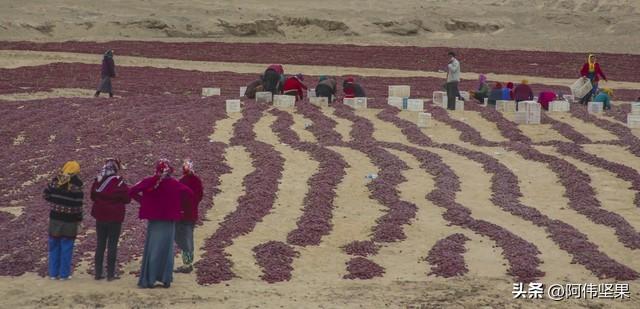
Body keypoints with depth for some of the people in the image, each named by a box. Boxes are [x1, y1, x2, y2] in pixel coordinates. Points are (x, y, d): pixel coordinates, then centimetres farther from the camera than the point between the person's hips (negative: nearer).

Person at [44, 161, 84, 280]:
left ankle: (53, 273, 16)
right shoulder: (76, 186, -16)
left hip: (55, 218, 4)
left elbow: (47, 195, 5)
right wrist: (79, 219, -2)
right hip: (69, 221, -4)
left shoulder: (55, 181, -3)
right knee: (66, 247, 4)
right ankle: (64, 274, 8)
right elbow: (78, 205, -14)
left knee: (54, 247, 13)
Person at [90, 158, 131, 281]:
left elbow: (93, 196, 10)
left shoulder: (97, 181, -1)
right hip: (115, 218, -4)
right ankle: (111, 273, 1)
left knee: (100, 245, 12)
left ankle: (98, 273, 12)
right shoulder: (119, 182, -14)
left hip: (100, 217, 4)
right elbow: (127, 198, -7)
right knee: (112, 245, 2)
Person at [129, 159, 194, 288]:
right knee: (167, 250, 9)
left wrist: (142, 201, 3)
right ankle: (166, 279, 8)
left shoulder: (150, 181, -7)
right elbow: (189, 194, -4)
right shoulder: (174, 184, -4)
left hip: (154, 221, -1)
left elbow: (132, 191, -10)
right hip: (169, 222, 1)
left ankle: (148, 280, 4)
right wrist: (180, 207, 5)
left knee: (152, 249, 5)